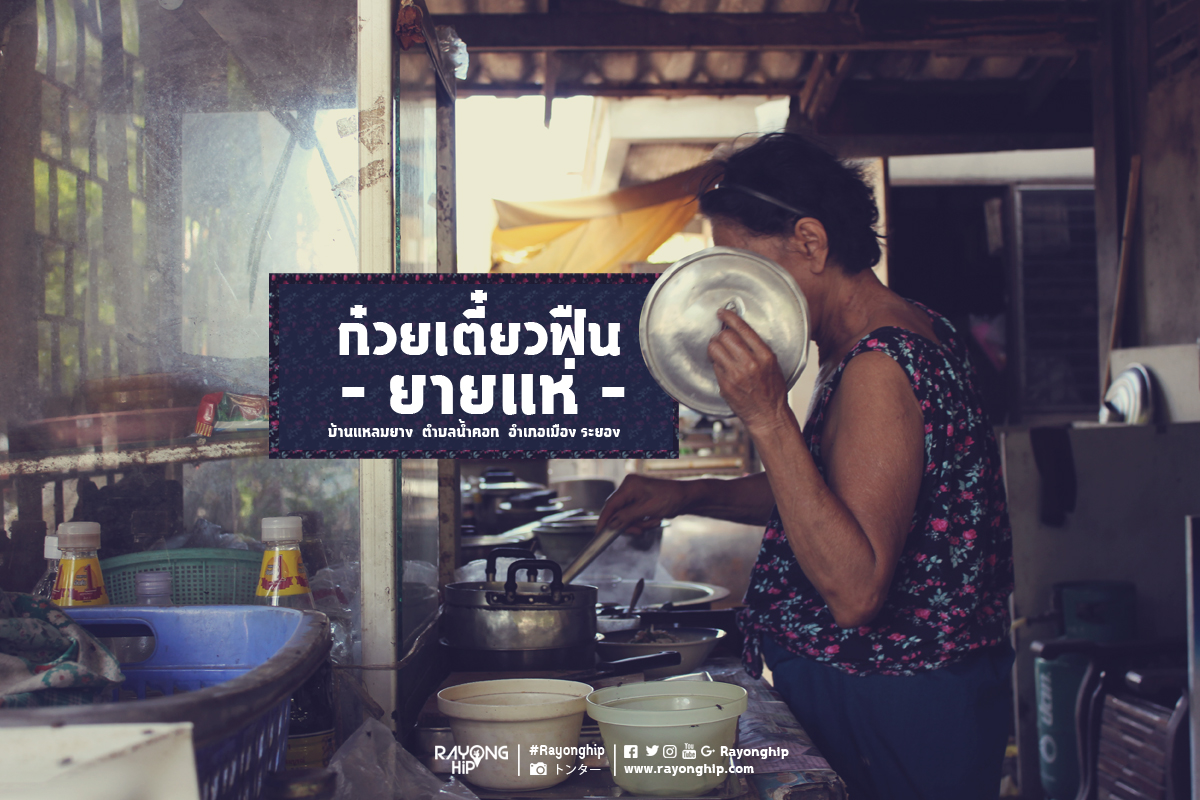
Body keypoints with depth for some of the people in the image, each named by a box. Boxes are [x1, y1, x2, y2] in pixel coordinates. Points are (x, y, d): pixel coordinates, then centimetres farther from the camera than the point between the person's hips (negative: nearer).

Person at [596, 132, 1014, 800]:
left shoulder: (878, 368, -25)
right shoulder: (907, 334, 7)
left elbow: (854, 590, -32)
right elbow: (838, 496, 20)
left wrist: (769, 419, -35)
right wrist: (690, 495, 10)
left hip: (901, 720, -10)